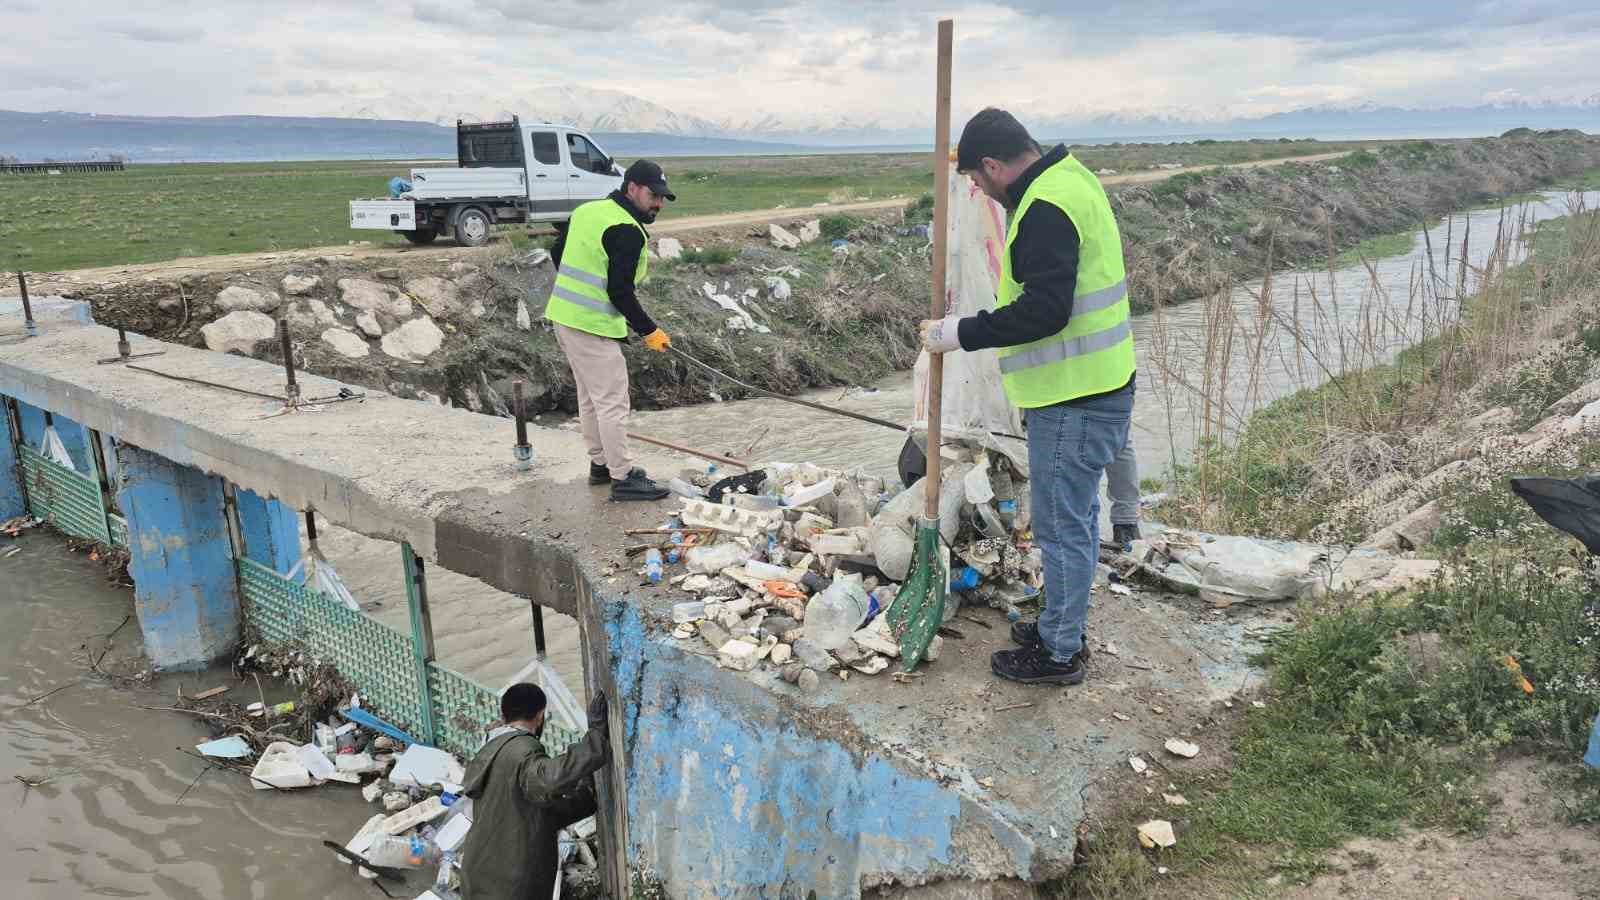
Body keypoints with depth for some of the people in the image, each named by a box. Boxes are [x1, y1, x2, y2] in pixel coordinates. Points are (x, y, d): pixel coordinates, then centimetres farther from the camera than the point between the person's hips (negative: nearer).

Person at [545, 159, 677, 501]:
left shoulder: (587, 210, 11)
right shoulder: (627, 230, -17)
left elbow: (557, 252, 20)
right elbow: (620, 291, -20)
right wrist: (649, 331, -13)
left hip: (564, 315, 10)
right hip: (593, 326, -10)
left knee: (591, 396, 20)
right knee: (613, 402, -4)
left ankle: (601, 464, 31)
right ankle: (623, 479, 1)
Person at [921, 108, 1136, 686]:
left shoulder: (1046, 208, -20)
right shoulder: (1070, 179, 13)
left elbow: (1046, 309, -27)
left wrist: (965, 333, -19)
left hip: (1073, 401, -11)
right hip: (1095, 388, 11)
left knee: (1062, 526, 2)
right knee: (1076, 516, 21)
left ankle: (1059, 653, 16)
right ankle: (1064, 626, 36)